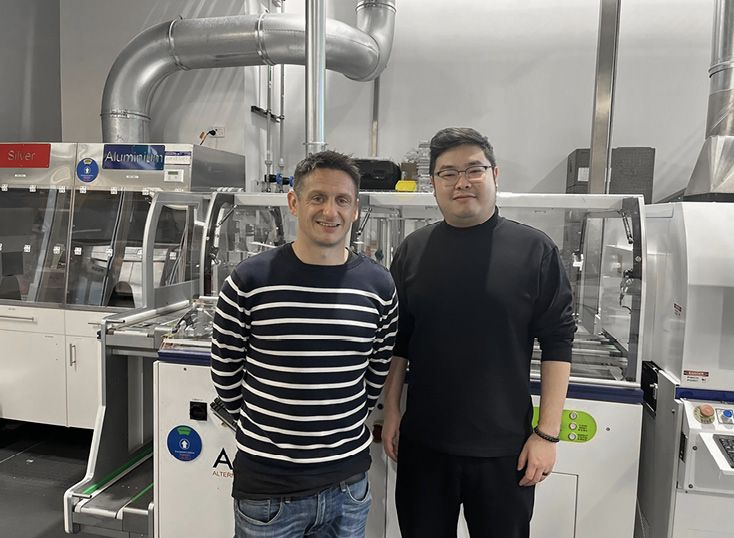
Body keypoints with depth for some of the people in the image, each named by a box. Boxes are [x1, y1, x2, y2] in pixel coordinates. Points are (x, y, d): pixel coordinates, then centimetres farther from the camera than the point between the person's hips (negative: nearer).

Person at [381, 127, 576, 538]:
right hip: (422, 442, 2)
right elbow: (397, 342, 7)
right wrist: (392, 411, 5)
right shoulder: (413, 250, 1)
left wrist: (548, 434, -7)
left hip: (505, 447, -2)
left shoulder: (534, 250, -6)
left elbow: (557, 343, -5)